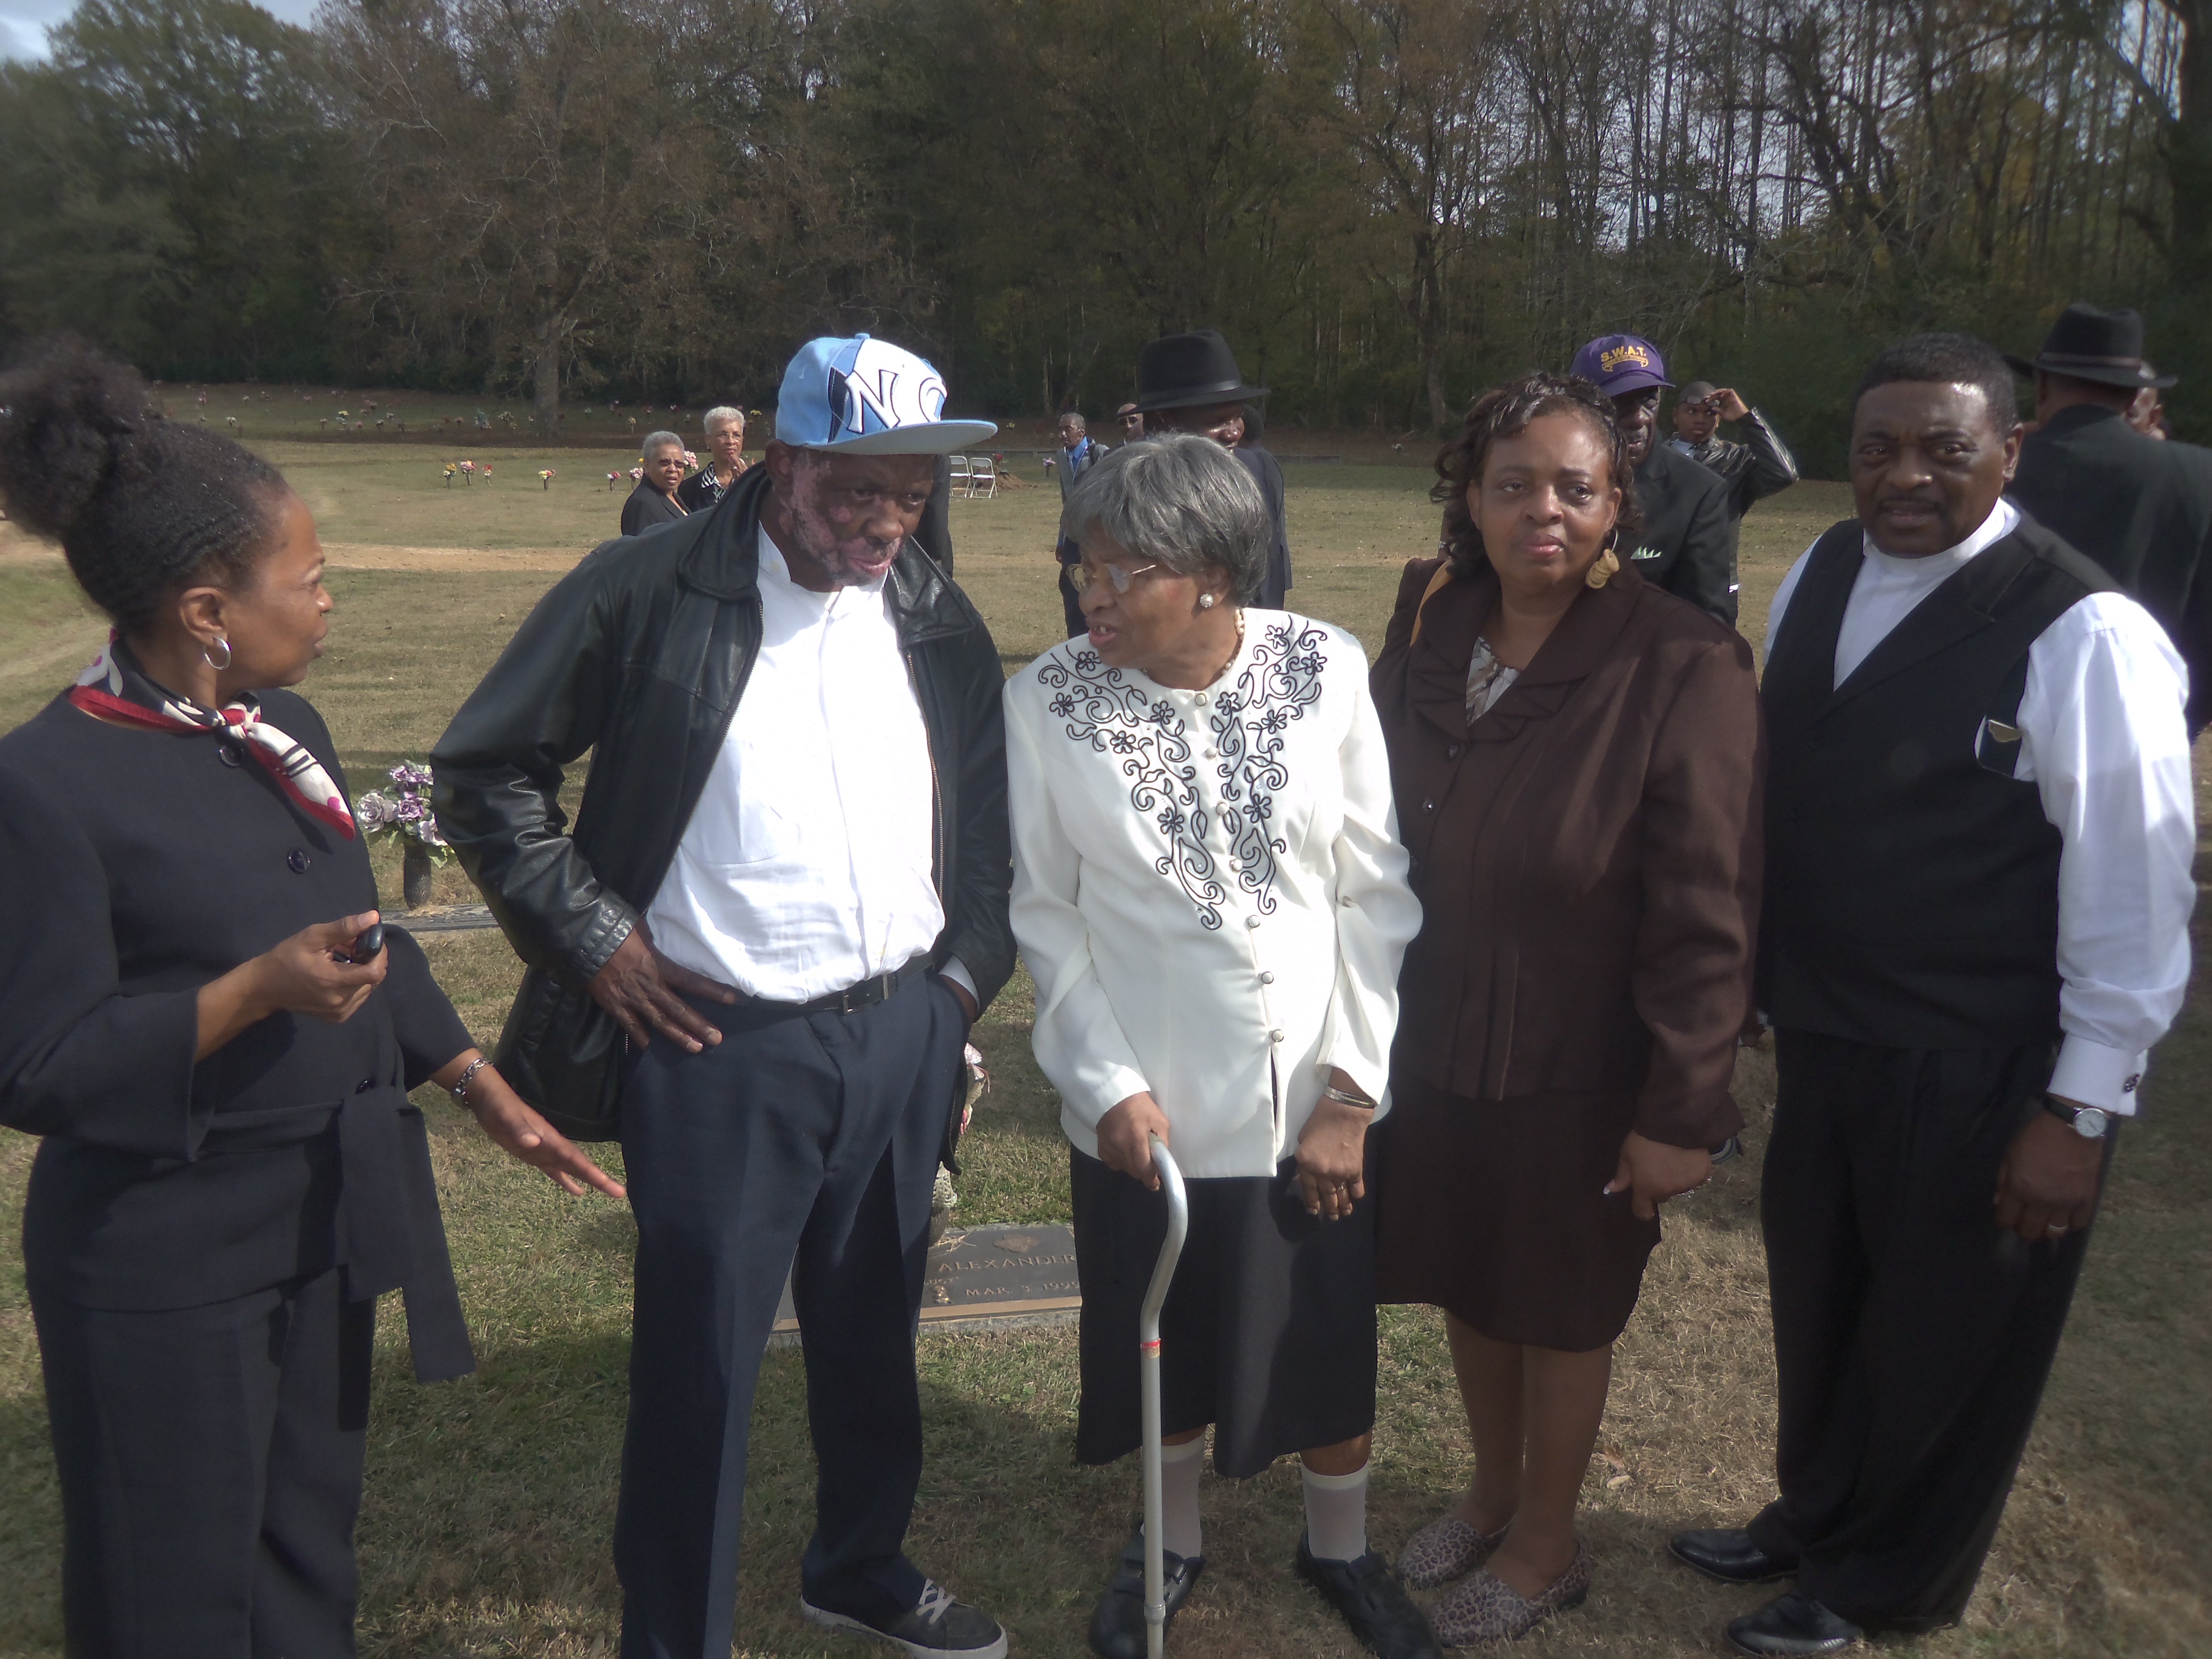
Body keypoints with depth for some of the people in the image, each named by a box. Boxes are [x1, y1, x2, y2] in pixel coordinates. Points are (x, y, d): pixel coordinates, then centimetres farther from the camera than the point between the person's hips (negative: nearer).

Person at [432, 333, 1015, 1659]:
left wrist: (967, 976, 7)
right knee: (702, 1362, 6)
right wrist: (594, 939, -7)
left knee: (874, 1336, 20)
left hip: (905, 1036, 5)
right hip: (721, 1045, -4)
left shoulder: (940, 620, 6)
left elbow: (985, 819, 16)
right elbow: (485, 770, -3)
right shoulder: (647, 594, -9)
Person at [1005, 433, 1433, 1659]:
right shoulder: (1048, 699, -12)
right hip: (1148, 1102, 0)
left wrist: (1354, 1089, -7)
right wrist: (1109, 1084, -10)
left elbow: (1376, 891, -6)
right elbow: (1045, 910, -3)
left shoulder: (1327, 671, -12)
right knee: (1166, 1343, 18)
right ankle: (1170, 1542, 47)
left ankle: (1339, 1546, 45)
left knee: (1335, 1340, 16)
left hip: (1316, 1091, 1)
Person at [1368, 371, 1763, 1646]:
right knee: (1466, 1283, 22)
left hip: (1580, 1076, -5)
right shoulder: (1427, 635, -4)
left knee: (1560, 1312, 16)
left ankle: (1544, 1549, 41)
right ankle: (1493, 1493, 49)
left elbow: (1709, 919, -18)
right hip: (1435, 1048, 5)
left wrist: (1683, 1111, -16)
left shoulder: (1684, 669, -20)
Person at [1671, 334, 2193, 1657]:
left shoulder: (2085, 635, -20)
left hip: (1981, 1074, -5)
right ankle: (1810, 1515, 51)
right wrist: (1753, 979, 11)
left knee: (1941, 1339, 17)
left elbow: (2134, 892, -17)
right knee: (1818, 1303, 24)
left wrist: (2078, 1110, -14)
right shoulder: (1819, 576, -1)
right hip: (1822, 1035, 6)